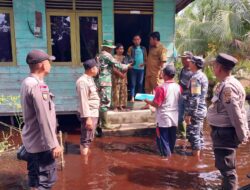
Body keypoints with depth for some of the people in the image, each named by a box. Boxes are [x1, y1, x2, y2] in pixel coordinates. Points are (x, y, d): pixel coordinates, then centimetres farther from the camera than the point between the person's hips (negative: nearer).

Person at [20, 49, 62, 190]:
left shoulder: (28, 83, 8)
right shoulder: (37, 86, -22)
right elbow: (44, 119, -25)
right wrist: (54, 144, -21)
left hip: (32, 140, 10)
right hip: (41, 142, -10)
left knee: (36, 178, 21)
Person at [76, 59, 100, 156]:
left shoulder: (90, 79, 12)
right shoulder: (83, 81, -19)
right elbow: (83, 101, -23)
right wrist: (87, 117, -24)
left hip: (94, 113, 10)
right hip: (89, 114, -10)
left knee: (90, 138, 21)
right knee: (86, 139, 1)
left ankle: (87, 153, 36)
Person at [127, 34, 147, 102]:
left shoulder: (143, 48, 10)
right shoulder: (131, 48, 0)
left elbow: (146, 59, 12)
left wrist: (144, 63, -7)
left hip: (141, 69, 3)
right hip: (133, 68, -3)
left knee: (140, 83, 10)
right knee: (133, 83, -1)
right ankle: (132, 97, 2)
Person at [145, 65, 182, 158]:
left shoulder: (161, 88, -18)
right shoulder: (178, 87, -1)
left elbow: (156, 104, -18)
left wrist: (148, 101, 0)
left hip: (164, 119, -6)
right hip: (174, 118, 6)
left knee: (163, 140, 7)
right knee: (171, 140, 18)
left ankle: (166, 156, 10)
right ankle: (170, 154, 30)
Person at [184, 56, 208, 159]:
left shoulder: (195, 78, -19)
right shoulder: (203, 76, 11)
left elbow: (195, 98, -24)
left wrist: (189, 114, -21)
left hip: (195, 111, -10)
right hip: (201, 109, 10)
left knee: (193, 134, -1)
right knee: (199, 134, 18)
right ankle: (197, 155, 30)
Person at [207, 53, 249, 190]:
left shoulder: (227, 87, -22)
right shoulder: (226, 84, 8)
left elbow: (236, 114, -22)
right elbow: (239, 111, 13)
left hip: (224, 133, -10)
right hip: (223, 131, 10)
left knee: (226, 167, 0)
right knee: (227, 166, 23)